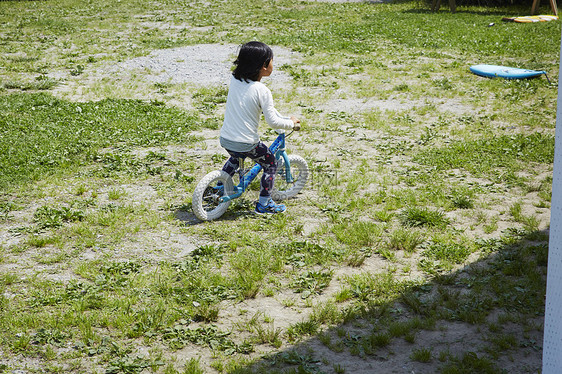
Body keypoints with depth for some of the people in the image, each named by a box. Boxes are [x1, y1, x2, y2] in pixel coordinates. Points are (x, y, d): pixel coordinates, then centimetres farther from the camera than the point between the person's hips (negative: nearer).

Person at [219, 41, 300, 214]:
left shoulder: (235, 80, 2)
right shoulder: (262, 90, -18)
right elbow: (272, 121, -17)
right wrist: (291, 123, 1)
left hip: (225, 140, 6)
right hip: (246, 143, -6)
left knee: (237, 156, 37)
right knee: (271, 164, 16)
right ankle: (264, 203, 20)